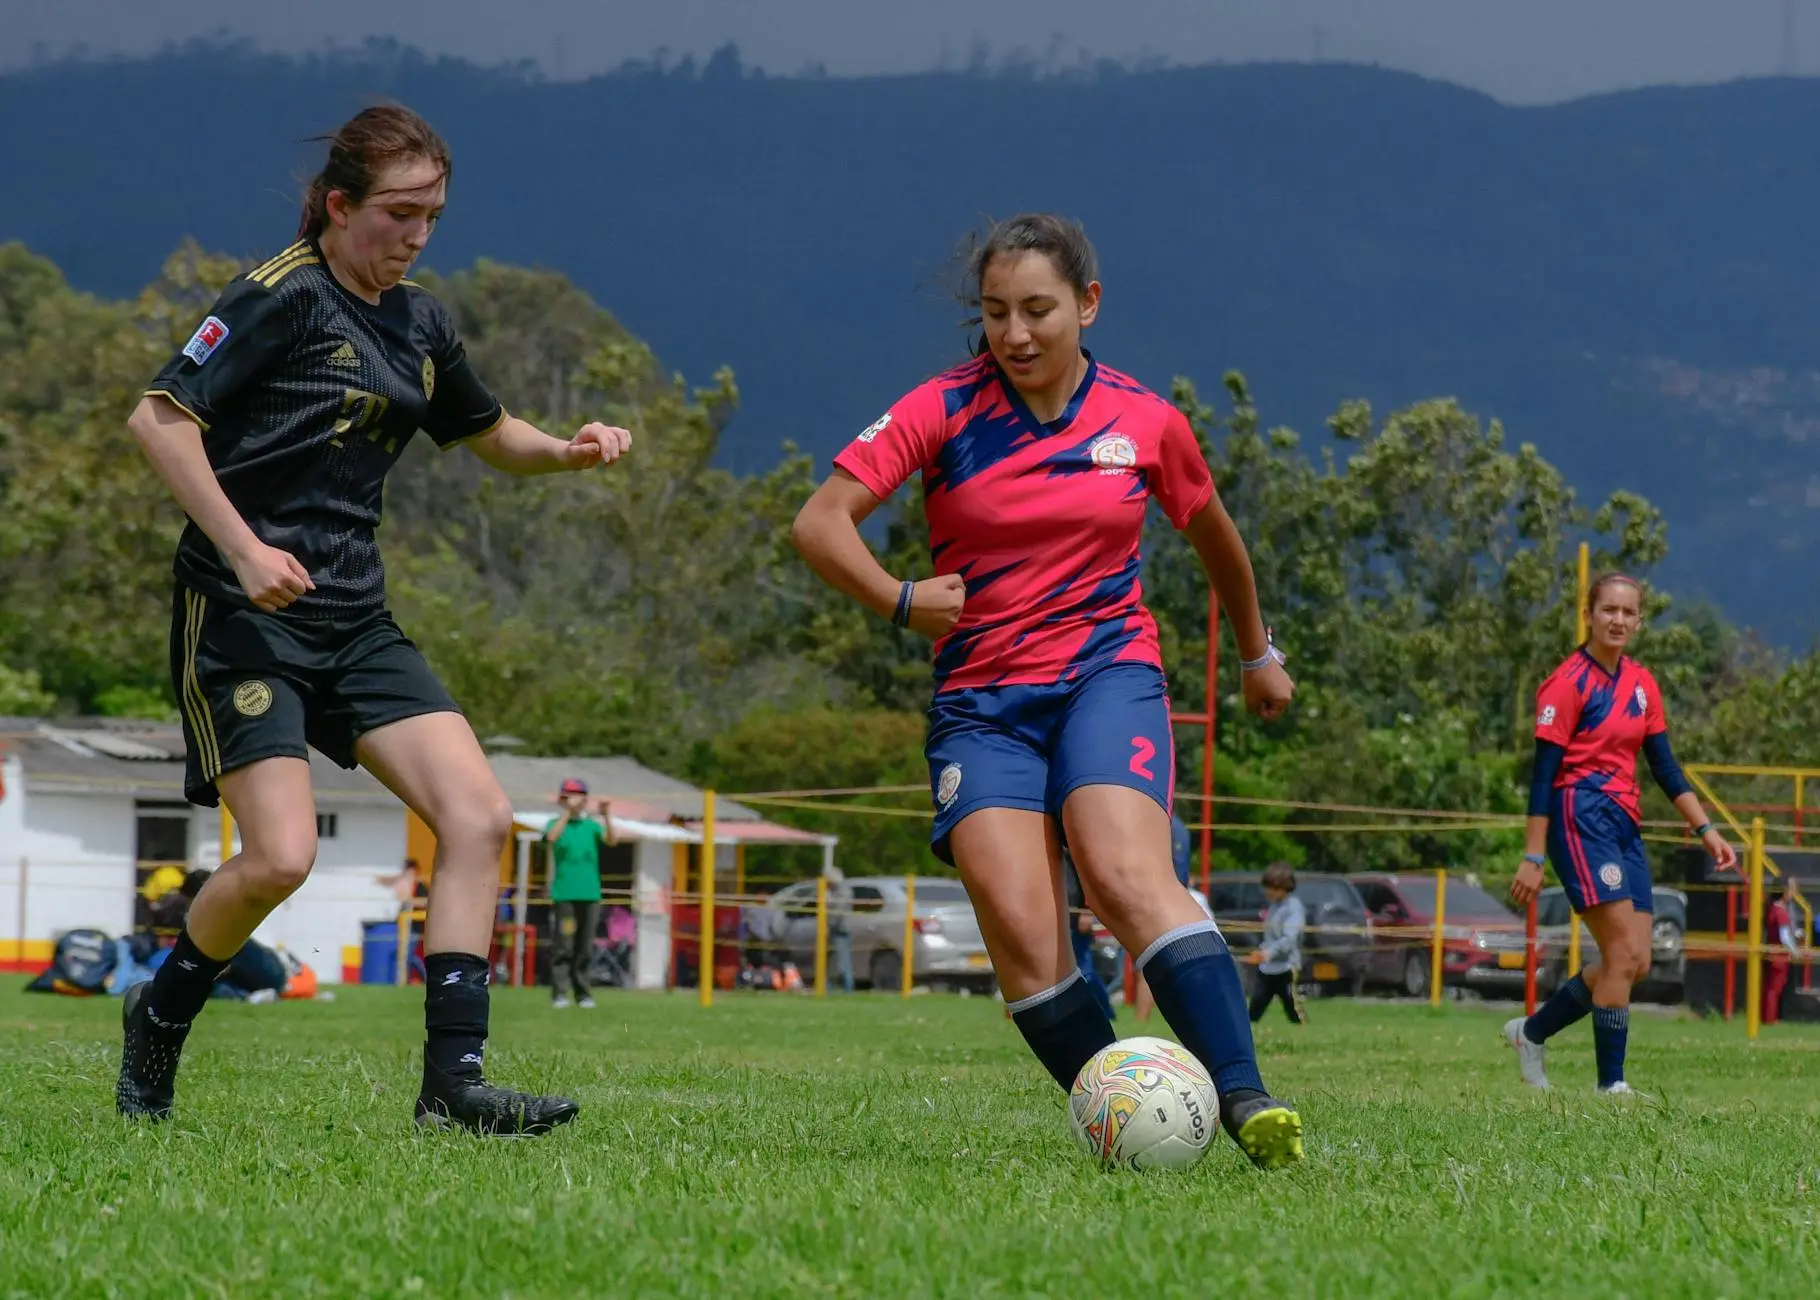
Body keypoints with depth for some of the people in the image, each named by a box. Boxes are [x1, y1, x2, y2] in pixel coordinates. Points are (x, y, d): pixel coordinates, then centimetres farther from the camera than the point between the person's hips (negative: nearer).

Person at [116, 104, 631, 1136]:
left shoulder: (419, 324, 13)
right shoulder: (283, 298, -9)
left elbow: (488, 434, 30)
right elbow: (159, 418, -15)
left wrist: (568, 451, 8)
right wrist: (244, 549, -23)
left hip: (356, 623, 7)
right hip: (244, 618, -7)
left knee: (480, 817, -8)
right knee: (281, 857, -17)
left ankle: (453, 1079, -6)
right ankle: (160, 1017, 12)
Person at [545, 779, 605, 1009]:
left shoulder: (591, 826, 12)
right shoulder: (558, 823, 6)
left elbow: (610, 840, -5)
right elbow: (551, 837, -16)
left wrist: (606, 817, -21)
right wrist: (567, 811, -21)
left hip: (590, 894, 2)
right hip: (563, 894, -2)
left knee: (585, 947, 4)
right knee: (563, 945, -8)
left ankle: (583, 993, 9)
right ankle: (559, 993, -9)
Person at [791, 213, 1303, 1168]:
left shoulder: (1147, 423, 4)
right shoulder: (942, 412, 0)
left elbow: (1213, 536, 23)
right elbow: (819, 523, -5)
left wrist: (1257, 654, 35)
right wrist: (899, 601, -21)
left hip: (1107, 670, -1)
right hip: (981, 697, 1)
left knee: (1127, 874, -28)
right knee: (1015, 920, -20)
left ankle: (1245, 1100, -33)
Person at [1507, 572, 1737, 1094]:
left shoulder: (1641, 684, 13)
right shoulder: (1569, 682, -8)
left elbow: (1665, 767, 18)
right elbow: (1544, 772, -10)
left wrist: (1706, 830, 11)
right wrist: (1533, 858, -14)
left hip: (1625, 825, 8)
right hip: (1583, 819, -8)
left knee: (1634, 965, 3)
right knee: (1625, 953, -14)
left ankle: (1531, 1032, 19)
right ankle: (1611, 1085, -8)